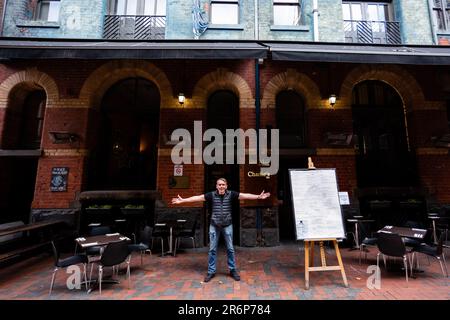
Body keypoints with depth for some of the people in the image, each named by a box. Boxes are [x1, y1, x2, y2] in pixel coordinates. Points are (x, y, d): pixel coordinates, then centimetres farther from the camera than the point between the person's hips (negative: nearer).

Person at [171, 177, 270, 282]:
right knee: (212, 249, 9)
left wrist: (258, 196, -19)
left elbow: (245, 196, -12)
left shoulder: (231, 194, -7)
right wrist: (182, 200, -11)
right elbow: (197, 197, -8)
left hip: (227, 225, 0)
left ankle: (233, 270, 28)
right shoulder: (212, 195, -7)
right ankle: (211, 271, 25)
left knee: (230, 249, 10)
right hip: (214, 225, 0)